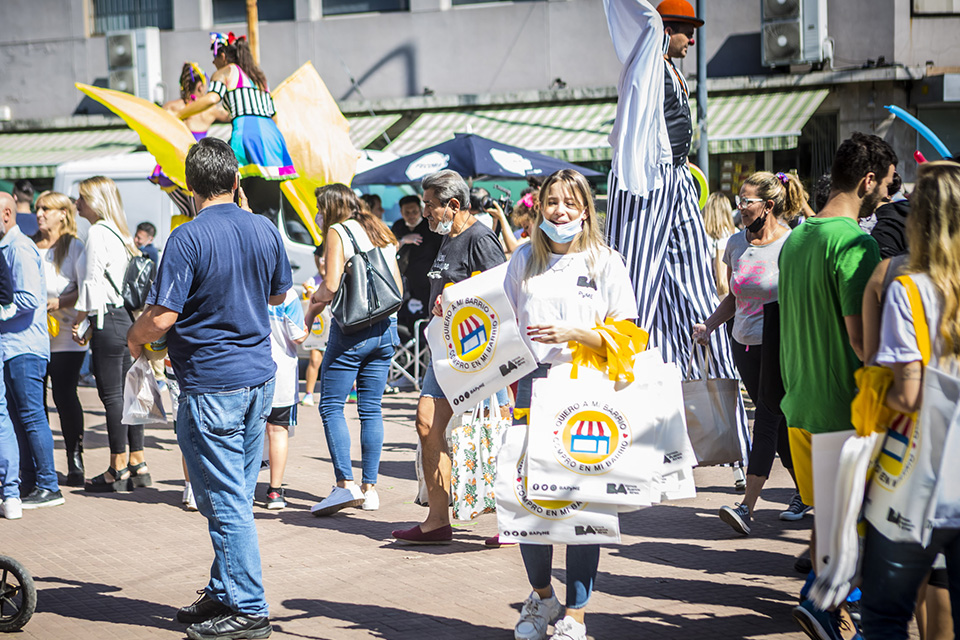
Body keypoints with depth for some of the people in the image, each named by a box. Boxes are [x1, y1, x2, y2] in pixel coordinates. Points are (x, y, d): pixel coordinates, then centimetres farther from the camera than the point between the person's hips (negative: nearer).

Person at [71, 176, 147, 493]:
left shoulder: (98, 232, -10)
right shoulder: (121, 233, 16)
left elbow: (93, 283, -13)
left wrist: (79, 321, -4)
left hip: (108, 321, -9)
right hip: (128, 318, 9)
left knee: (112, 395, -4)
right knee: (127, 392, 11)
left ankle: (118, 469, 1)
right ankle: (138, 465, 15)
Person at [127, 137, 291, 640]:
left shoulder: (188, 239, -16)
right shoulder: (265, 230, 3)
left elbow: (162, 317, -19)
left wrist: (134, 338, 1)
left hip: (211, 385, -7)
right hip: (259, 376, 7)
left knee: (224, 500, -1)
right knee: (236, 495, 15)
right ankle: (224, 593, 24)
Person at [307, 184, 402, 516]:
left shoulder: (337, 232, -4)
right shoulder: (380, 233, 16)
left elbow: (331, 286, -13)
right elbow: (398, 288, 16)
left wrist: (312, 305, 3)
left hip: (351, 329, -7)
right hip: (386, 327, 7)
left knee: (331, 406, -1)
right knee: (372, 409, 9)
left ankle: (345, 484, -10)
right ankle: (370, 488, 9)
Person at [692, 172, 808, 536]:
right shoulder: (737, 244, 9)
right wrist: (709, 325, 4)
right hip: (745, 344, 7)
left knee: (766, 421, -9)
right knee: (776, 423, 12)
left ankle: (747, 508, -11)